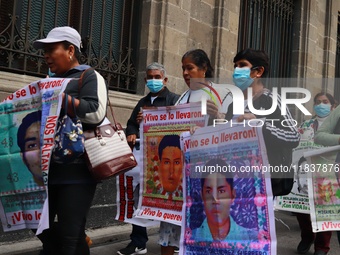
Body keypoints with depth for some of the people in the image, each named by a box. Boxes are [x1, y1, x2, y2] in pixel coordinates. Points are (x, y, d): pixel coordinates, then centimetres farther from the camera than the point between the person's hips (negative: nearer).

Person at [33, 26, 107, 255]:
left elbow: (96, 112, -19)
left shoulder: (89, 76, -2)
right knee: (44, 229, 12)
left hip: (77, 171, -8)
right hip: (49, 170, 8)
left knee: (69, 235, -5)